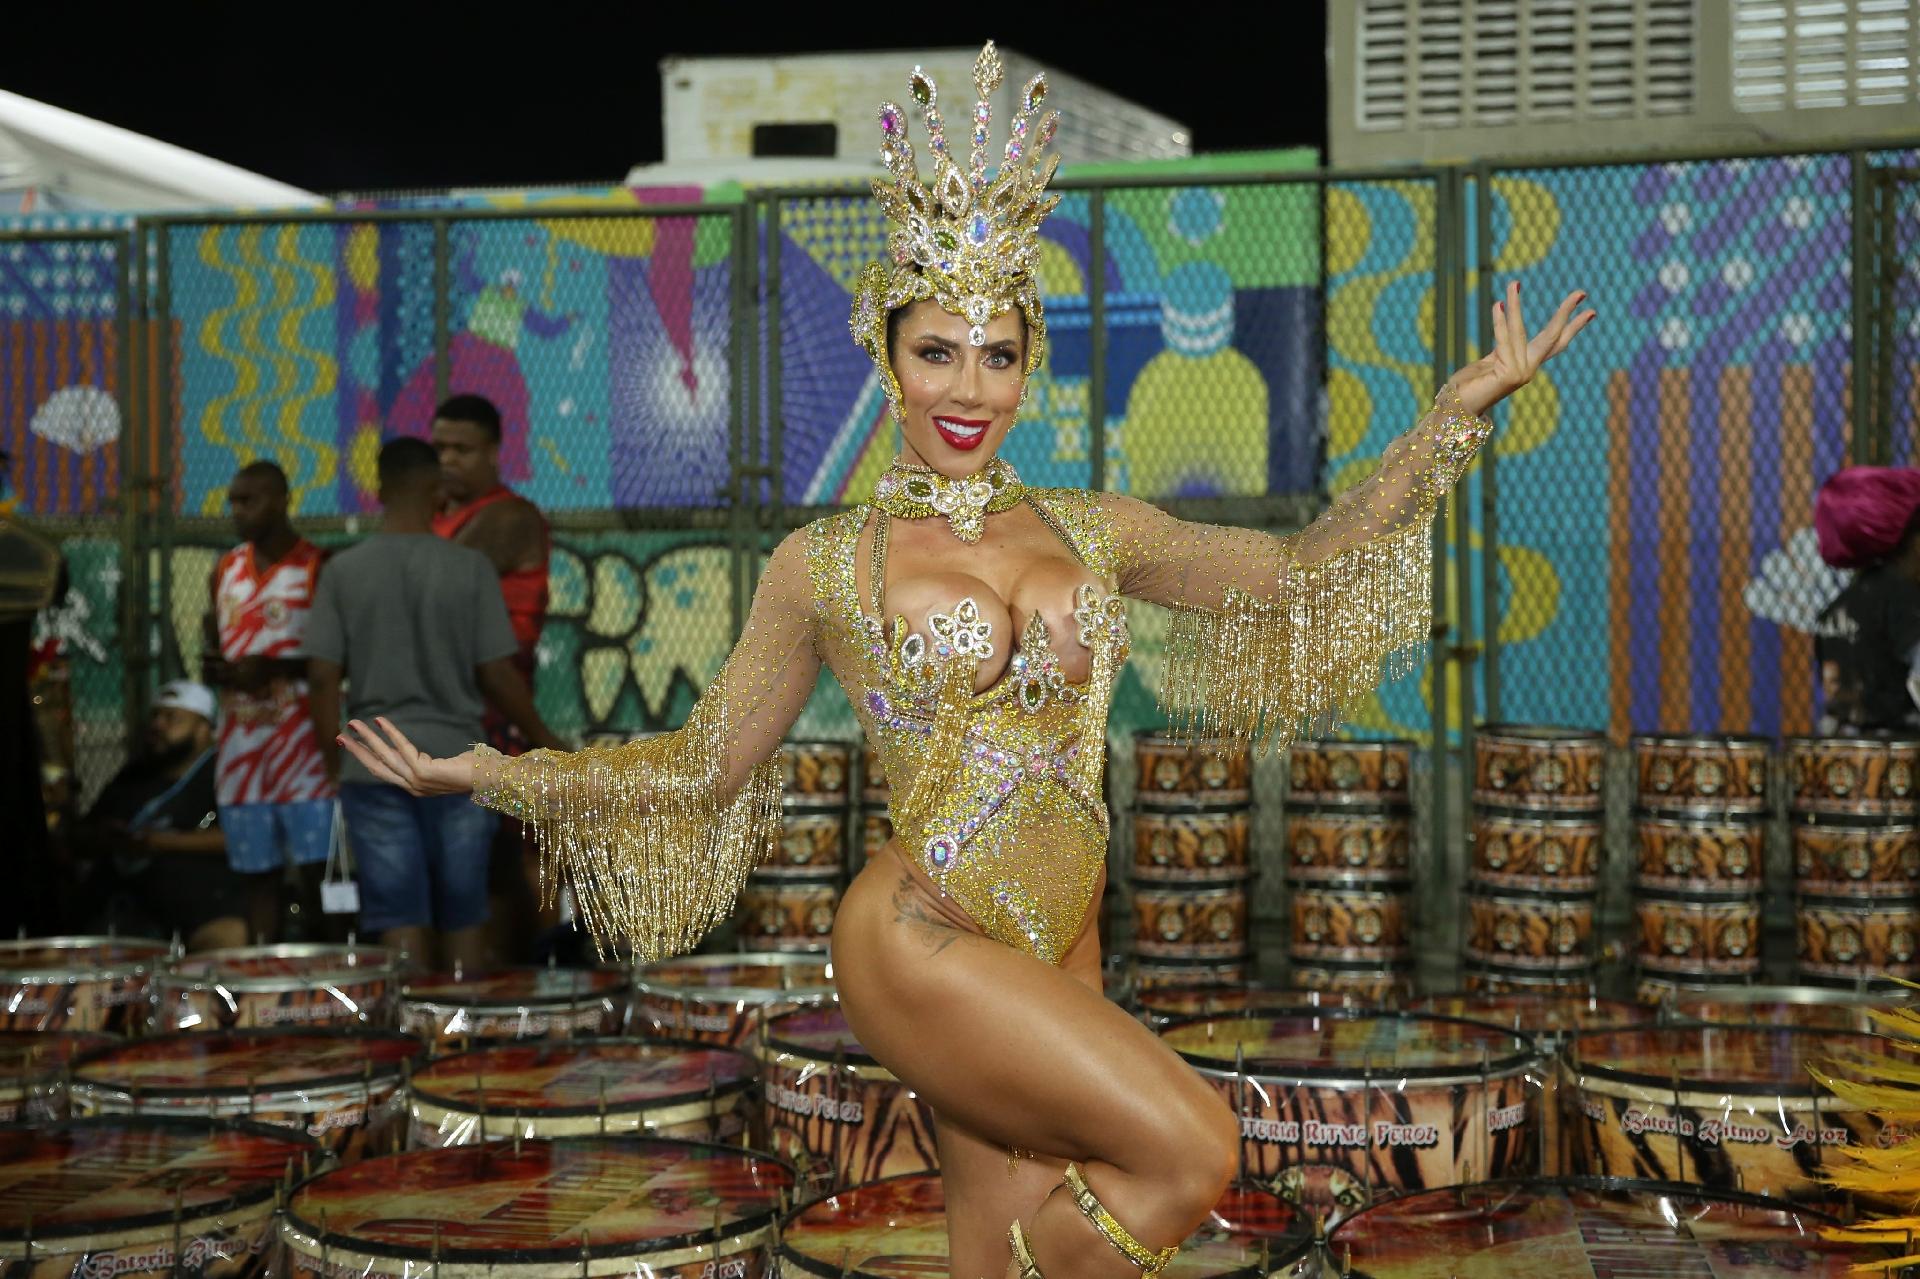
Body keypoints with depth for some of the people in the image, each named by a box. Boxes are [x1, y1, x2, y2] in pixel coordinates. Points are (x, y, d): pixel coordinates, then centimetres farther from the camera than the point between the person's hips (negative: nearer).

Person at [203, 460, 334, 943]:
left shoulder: (318, 569, -5)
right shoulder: (225, 572, 13)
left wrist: (272, 668, -17)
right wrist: (212, 667, -1)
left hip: (303, 750, -6)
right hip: (240, 749, 6)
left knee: (314, 874, -8)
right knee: (258, 874, 9)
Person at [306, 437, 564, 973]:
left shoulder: (343, 571, 0)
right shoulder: (469, 567, -4)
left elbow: (323, 677, -2)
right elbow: (496, 674, -4)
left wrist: (333, 760, 9)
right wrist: (546, 741, 10)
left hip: (373, 766, 1)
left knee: (401, 922, 3)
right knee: (462, 921, 9)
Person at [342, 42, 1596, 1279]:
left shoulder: (1093, 529, 8)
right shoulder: (826, 565, 0)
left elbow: (1296, 572, 11)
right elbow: (705, 762, 7)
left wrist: (1459, 408, 8)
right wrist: (486, 772, 0)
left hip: (1060, 956, 5)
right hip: (924, 943, -4)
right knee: (1189, 1145, -17)